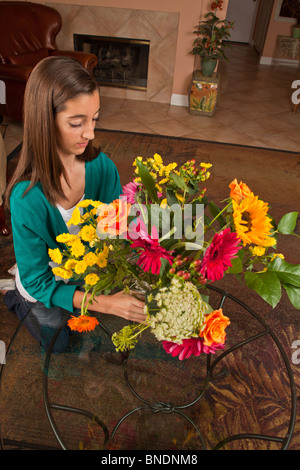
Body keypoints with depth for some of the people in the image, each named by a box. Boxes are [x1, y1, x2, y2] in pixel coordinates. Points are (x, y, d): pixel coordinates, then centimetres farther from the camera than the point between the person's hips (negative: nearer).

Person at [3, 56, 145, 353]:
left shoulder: (102, 167, -23)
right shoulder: (27, 198, -37)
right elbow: (37, 281, -30)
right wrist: (104, 303, -40)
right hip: (43, 294, -4)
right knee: (62, 347, 21)